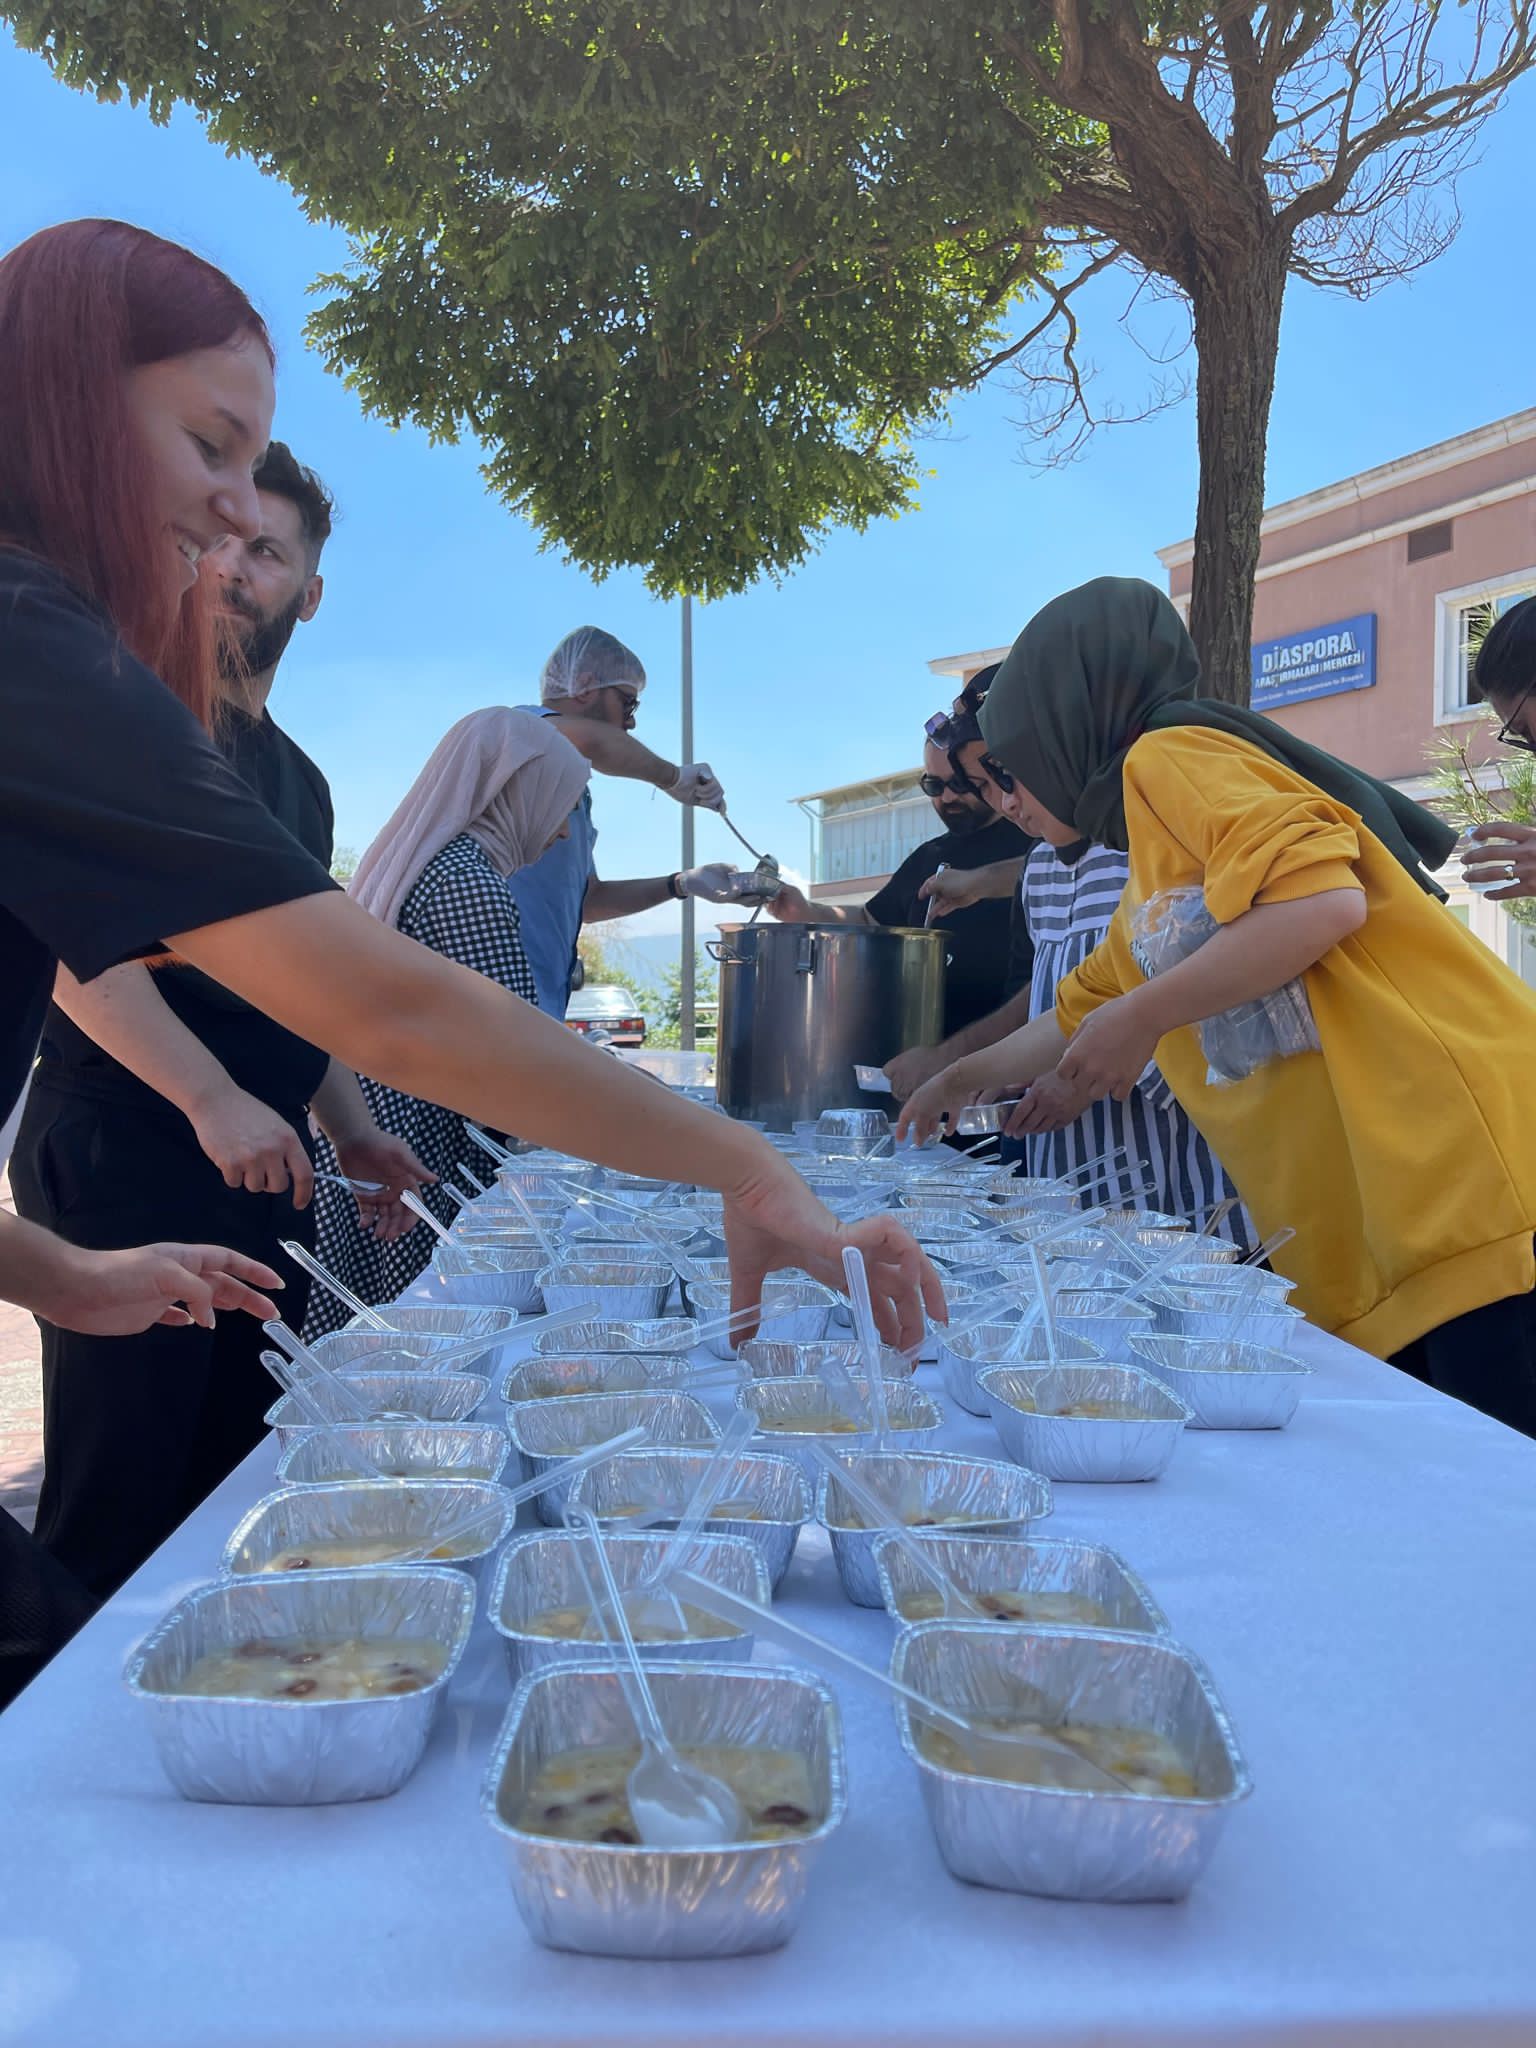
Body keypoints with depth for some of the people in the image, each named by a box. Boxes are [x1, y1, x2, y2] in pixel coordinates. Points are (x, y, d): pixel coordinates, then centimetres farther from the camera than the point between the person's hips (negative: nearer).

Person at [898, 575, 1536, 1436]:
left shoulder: (1171, 754, -3)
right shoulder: (1148, 881, 24)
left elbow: (1323, 899, -19)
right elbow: (1082, 1019, 40)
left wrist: (1141, 1018, -12)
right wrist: (964, 1077, 50)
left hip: (1465, 1177, -9)